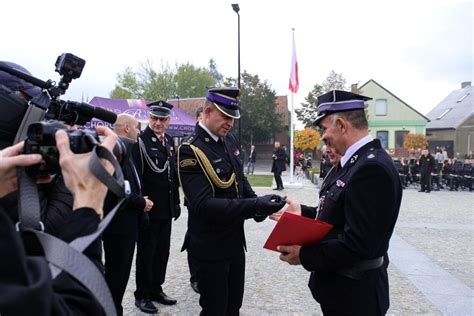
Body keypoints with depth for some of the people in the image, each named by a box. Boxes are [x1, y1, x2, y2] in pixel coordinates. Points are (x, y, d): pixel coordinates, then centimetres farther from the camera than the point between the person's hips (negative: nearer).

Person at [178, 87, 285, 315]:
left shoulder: (229, 140, 3)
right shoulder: (190, 150, -22)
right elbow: (204, 205, -30)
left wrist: (255, 203, -4)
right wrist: (255, 206, -35)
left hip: (235, 240, 8)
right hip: (211, 246, -7)